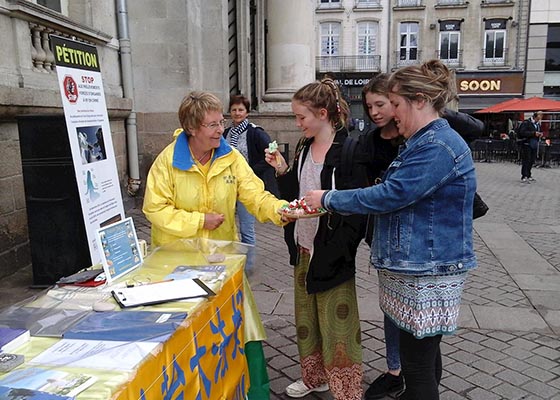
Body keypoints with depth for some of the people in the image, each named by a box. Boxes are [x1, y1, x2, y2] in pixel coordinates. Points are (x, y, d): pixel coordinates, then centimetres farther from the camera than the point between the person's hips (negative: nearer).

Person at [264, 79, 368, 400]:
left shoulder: (348, 150, -14)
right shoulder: (304, 148, 9)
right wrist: (282, 171, -2)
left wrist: (340, 250, -19)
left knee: (337, 322, 1)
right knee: (306, 316, 19)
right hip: (304, 247, 8)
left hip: (333, 252, -8)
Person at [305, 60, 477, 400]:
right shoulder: (425, 141, 16)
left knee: (418, 361, 1)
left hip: (427, 273, -10)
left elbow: (389, 195, -23)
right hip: (415, 267, 10)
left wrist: (328, 199, -12)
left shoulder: (438, 147, -19)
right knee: (423, 351, 23)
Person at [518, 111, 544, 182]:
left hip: (534, 145, 8)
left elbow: (539, 131, 30)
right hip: (526, 144, -8)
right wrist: (533, 133, -24)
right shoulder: (526, 122, -10)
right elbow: (522, 132, -20)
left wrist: (540, 134, 5)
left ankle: (528, 175, 21)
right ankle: (524, 177, -6)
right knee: (526, 161, -8)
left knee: (532, 161, 10)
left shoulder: (538, 124, 15)